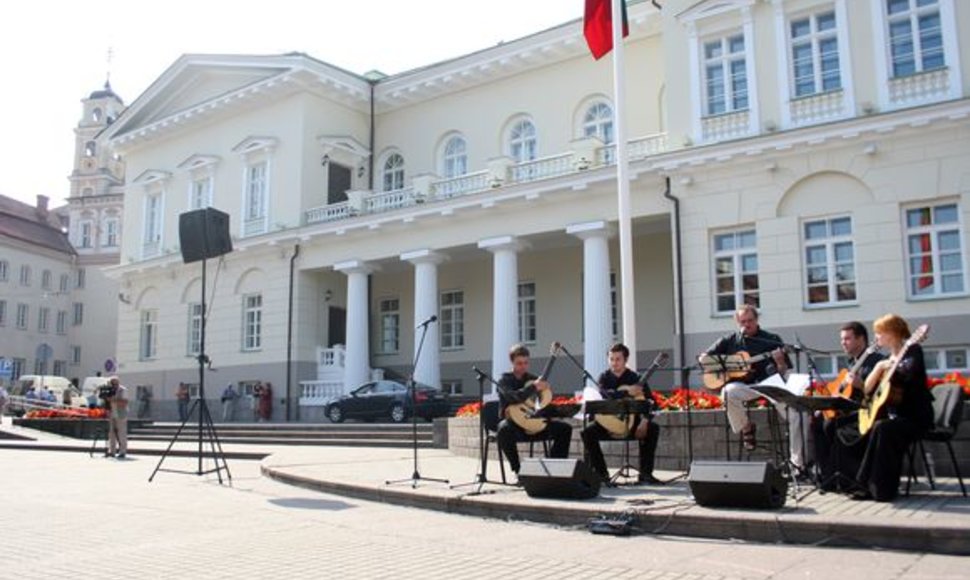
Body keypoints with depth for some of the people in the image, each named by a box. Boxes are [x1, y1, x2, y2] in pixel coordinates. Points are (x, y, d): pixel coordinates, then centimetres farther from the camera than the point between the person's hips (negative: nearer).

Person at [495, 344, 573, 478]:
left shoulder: (533, 378, 11)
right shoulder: (505, 380, -2)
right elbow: (512, 397, -23)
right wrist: (533, 387, -31)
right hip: (513, 422, -4)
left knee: (564, 429, -12)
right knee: (504, 429, -40)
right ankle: (517, 470, -24)